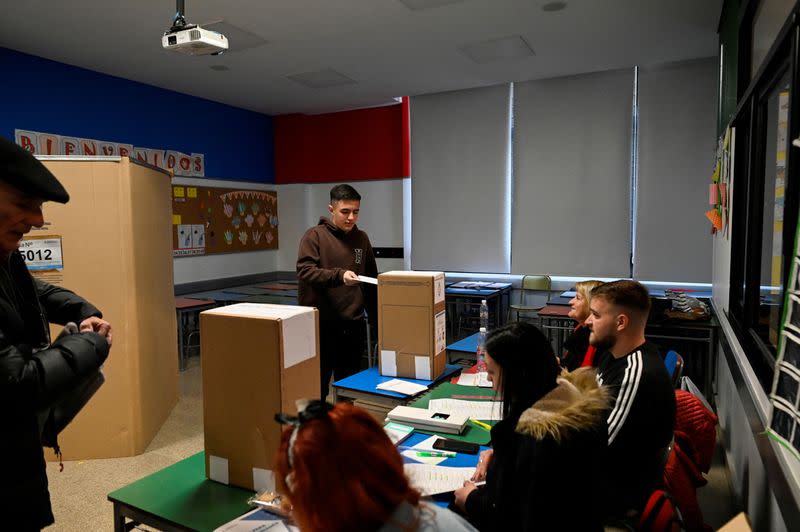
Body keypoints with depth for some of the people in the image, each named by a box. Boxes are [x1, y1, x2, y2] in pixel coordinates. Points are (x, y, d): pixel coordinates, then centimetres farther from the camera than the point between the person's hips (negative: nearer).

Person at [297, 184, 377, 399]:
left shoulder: (362, 239, 12)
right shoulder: (315, 236, -2)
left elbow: (371, 283, 17)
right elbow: (304, 271, -15)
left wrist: (376, 321, 15)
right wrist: (339, 275, -29)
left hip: (353, 327, 4)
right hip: (321, 325, -4)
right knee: (317, 387, 4)